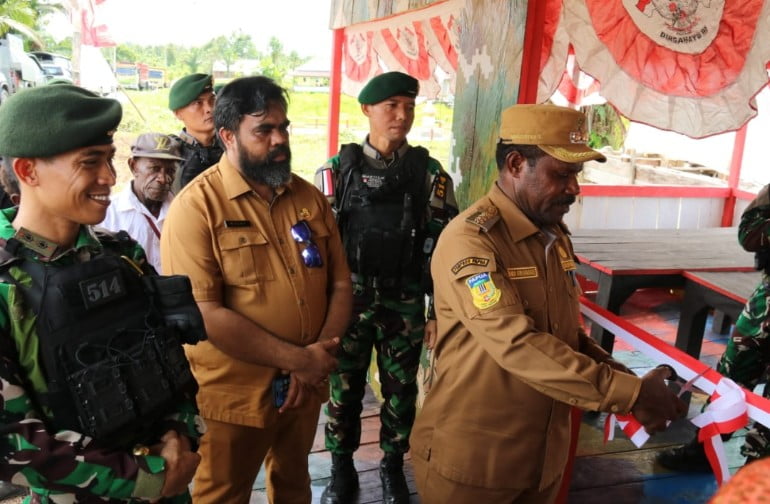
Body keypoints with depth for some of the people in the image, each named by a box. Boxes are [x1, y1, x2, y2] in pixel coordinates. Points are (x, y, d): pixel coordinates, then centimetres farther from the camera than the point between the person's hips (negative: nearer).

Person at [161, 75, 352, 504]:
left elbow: (340, 284, 2)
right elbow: (202, 313, -23)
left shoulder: (310, 198, 2)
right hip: (233, 394, -5)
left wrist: (317, 358, -12)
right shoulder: (196, 206, -15)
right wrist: (296, 358, -21)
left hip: (305, 386, 5)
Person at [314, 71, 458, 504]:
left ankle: (394, 466, 35)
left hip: (405, 305, 1)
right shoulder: (337, 170, -1)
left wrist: (440, 312, -2)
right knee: (344, 390, 11)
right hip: (347, 301, 0)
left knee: (401, 389, 13)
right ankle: (342, 469, 32)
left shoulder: (430, 174, -1)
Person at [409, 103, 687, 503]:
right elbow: (518, 344, -28)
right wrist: (630, 392, -25)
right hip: (470, 458, -7)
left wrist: (619, 375, -3)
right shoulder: (470, 239, -21)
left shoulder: (555, 235, 6)